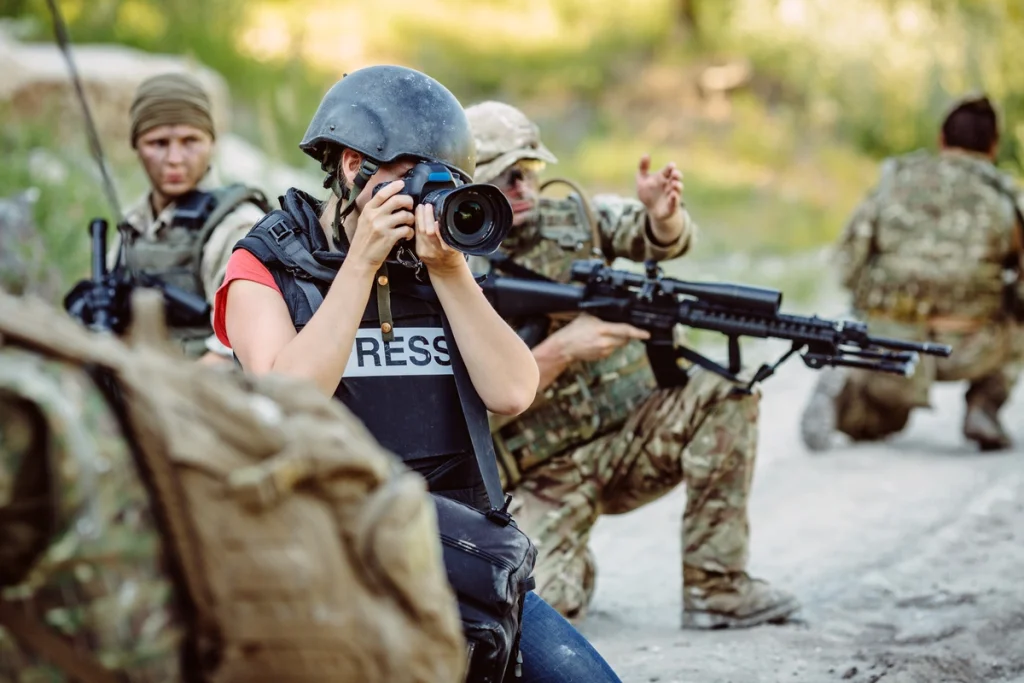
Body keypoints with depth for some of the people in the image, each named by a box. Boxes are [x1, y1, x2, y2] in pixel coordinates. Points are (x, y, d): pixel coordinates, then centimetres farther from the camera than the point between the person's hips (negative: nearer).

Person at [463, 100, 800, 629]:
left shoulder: (571, 218, 5)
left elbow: (663, 240, -9)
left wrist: (663, 215, -32)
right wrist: (559, 350, -27)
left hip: (630, 437, 4)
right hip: (545, 477, -4)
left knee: (723, 395, -22)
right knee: (536, 606, -29)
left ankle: (715, 588, -12)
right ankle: (572, 569, 11)